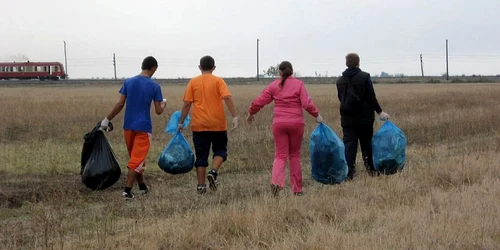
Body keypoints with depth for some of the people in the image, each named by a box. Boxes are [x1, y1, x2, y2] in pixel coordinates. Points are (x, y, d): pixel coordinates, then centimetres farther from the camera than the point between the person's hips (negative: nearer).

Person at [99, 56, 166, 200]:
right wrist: (163, 104, 17)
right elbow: (158, 111, -5)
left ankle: (142, 186, 30)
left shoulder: (128, 82, 1)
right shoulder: (154, 86, -8)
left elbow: (120, 105, -2)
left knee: (136, 157, 18)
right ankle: (127, 190, -12)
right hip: (143, 128, -4)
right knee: (137, 160, -3)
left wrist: (107, 119, 8)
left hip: (128, 126, 4)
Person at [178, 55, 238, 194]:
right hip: (218, 125, -1)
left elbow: (187, 104, 0)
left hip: (199, 125, 1)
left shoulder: (193, 82, 4)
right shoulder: (218, 81, -1)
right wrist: (234, 117, -15)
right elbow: (227, 98, -14)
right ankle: (213, 172, -10)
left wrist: (181, 122, 7)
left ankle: (201, 186, 6)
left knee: (201, 156, 7)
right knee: (220, 150, 15)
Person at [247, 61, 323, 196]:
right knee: (294, 155, 11)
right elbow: (307, 103, -11)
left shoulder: (274, 85, 3)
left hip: (279, 124, 0)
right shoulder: (298, 84, -2)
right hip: (296, 123, 0)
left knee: (280, 155, 4)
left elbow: (259, 101, 3)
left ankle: (276, 181, -23)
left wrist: (251, 113, 19)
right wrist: (316, 115, 3)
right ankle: (297, 189, 14)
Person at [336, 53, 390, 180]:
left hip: (347, 119, 2)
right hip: (364, 118, -2)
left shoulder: (340, 80, 4)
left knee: (349, 146, -1)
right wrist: (380, 112, -1)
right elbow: (371, 97, -9)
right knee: (367, 144, 11)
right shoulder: (364, 77, -8)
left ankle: (349, 173, -11)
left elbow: (341, 98, 11)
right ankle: (371, 169, 19)